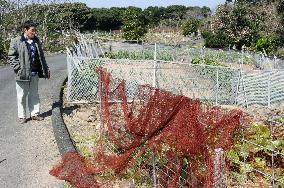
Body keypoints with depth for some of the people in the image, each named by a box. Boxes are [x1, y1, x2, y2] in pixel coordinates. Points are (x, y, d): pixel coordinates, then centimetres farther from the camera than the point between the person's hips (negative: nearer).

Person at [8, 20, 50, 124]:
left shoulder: (36, 41, 10)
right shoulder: (16, 42, -6)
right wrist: (18, 68, -15)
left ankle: (34, 114, 24)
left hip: (35, 73, 5)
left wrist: (46, 70, 13)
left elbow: (41, 57, 16)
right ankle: (22, 116, 15)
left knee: (34, 95, 13)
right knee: (22, 96, 5)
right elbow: (11, 56, -6)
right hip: (22, 74, -5)